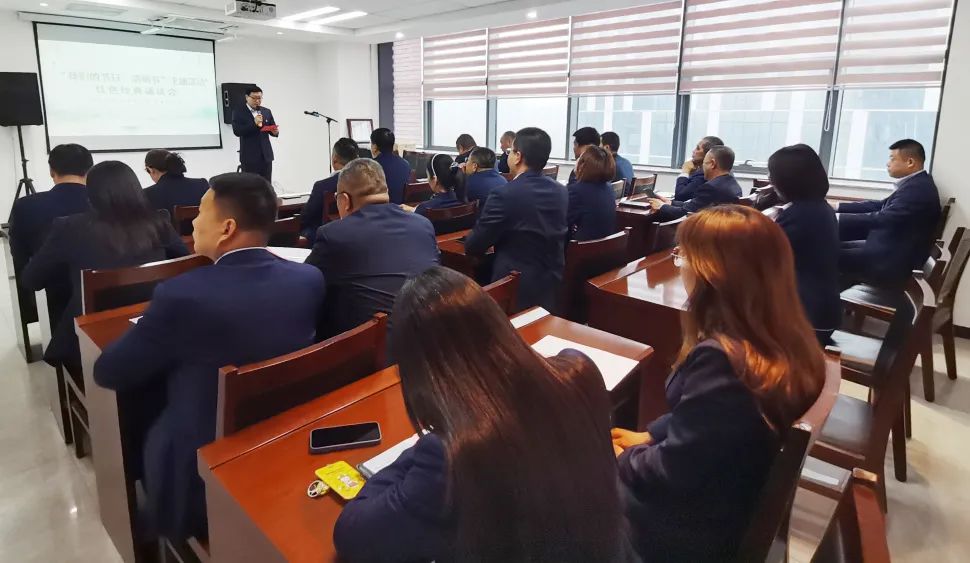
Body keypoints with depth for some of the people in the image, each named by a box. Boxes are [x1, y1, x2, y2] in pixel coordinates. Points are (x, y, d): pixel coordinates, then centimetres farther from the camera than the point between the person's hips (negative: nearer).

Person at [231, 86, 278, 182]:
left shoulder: (267, 112, 13)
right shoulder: (238, 113, -1)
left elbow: (273, 129, 13)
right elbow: (237, 131, -12)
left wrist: (275, 131, -12)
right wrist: (254, 124, -23)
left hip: (266, 155, 4)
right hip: (249, 157, -4)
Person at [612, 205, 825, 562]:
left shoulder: (720, 359, -34)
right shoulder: (782, 340, -5)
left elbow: (671, 473, -26)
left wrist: (621, 459, -8)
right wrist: (648, 436, 6)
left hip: (692, 534, -8)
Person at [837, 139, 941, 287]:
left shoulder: (917, 188, -20)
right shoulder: (916, 184, 12)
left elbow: (883, 218, -26)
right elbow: (880, 206, 14)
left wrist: (838, 218, -25)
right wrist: (838, 207, 7)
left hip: (891, 262, -10)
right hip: (889, 251, 10)